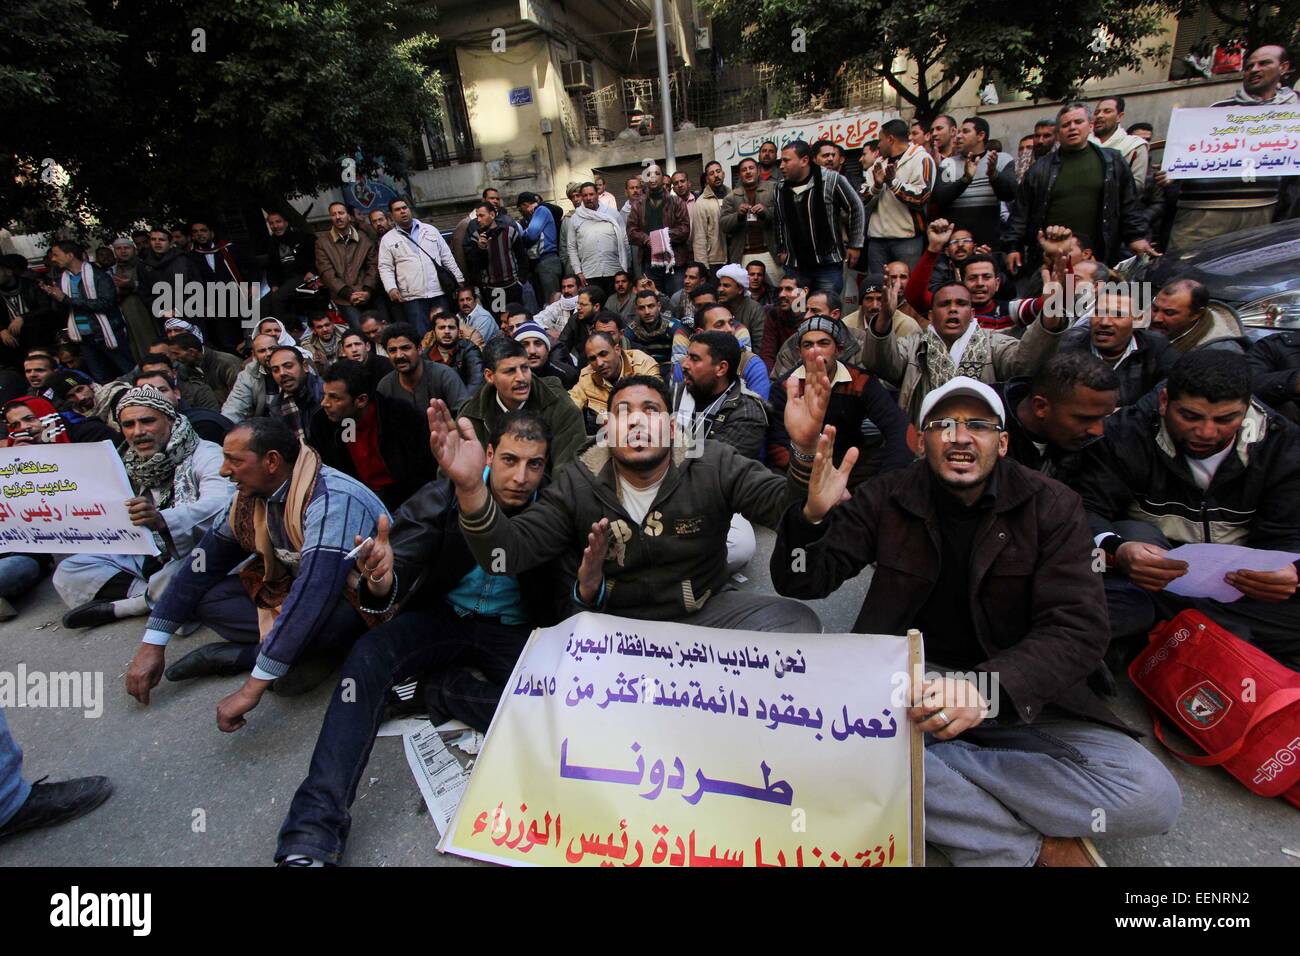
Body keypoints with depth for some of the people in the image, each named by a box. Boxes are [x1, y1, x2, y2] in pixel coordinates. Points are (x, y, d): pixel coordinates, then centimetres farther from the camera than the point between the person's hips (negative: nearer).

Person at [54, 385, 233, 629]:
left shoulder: (205, 455, -12)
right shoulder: (126, 465, 13)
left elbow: (221, 504, -31)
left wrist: (161, 520, -47)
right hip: (144, 557, 6)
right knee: (68, 571, -8)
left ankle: (120, 606, -11)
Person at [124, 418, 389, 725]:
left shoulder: (331, 500, -30)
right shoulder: (250, 496, -4)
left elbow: (313, 595, -37)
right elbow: (204, 565, 5)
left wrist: (253, 688, -35)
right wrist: (151, 645, 1)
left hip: (359, 603, -7)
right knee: (206, 596, -6)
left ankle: (235, 655, -9)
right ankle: (311, 650, -11)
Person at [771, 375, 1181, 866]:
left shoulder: (1051, 506, -3)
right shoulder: (887, 498, -2)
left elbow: (1079, 628, -13)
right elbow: (800, 582, -4)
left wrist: (988, 687, -33)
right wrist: (813, 514, -27)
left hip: (1018, 693, 1)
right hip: (904, 683, 0)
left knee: (1151, 797, -21)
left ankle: (913, 768, -15)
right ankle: (1035, 846, -17)